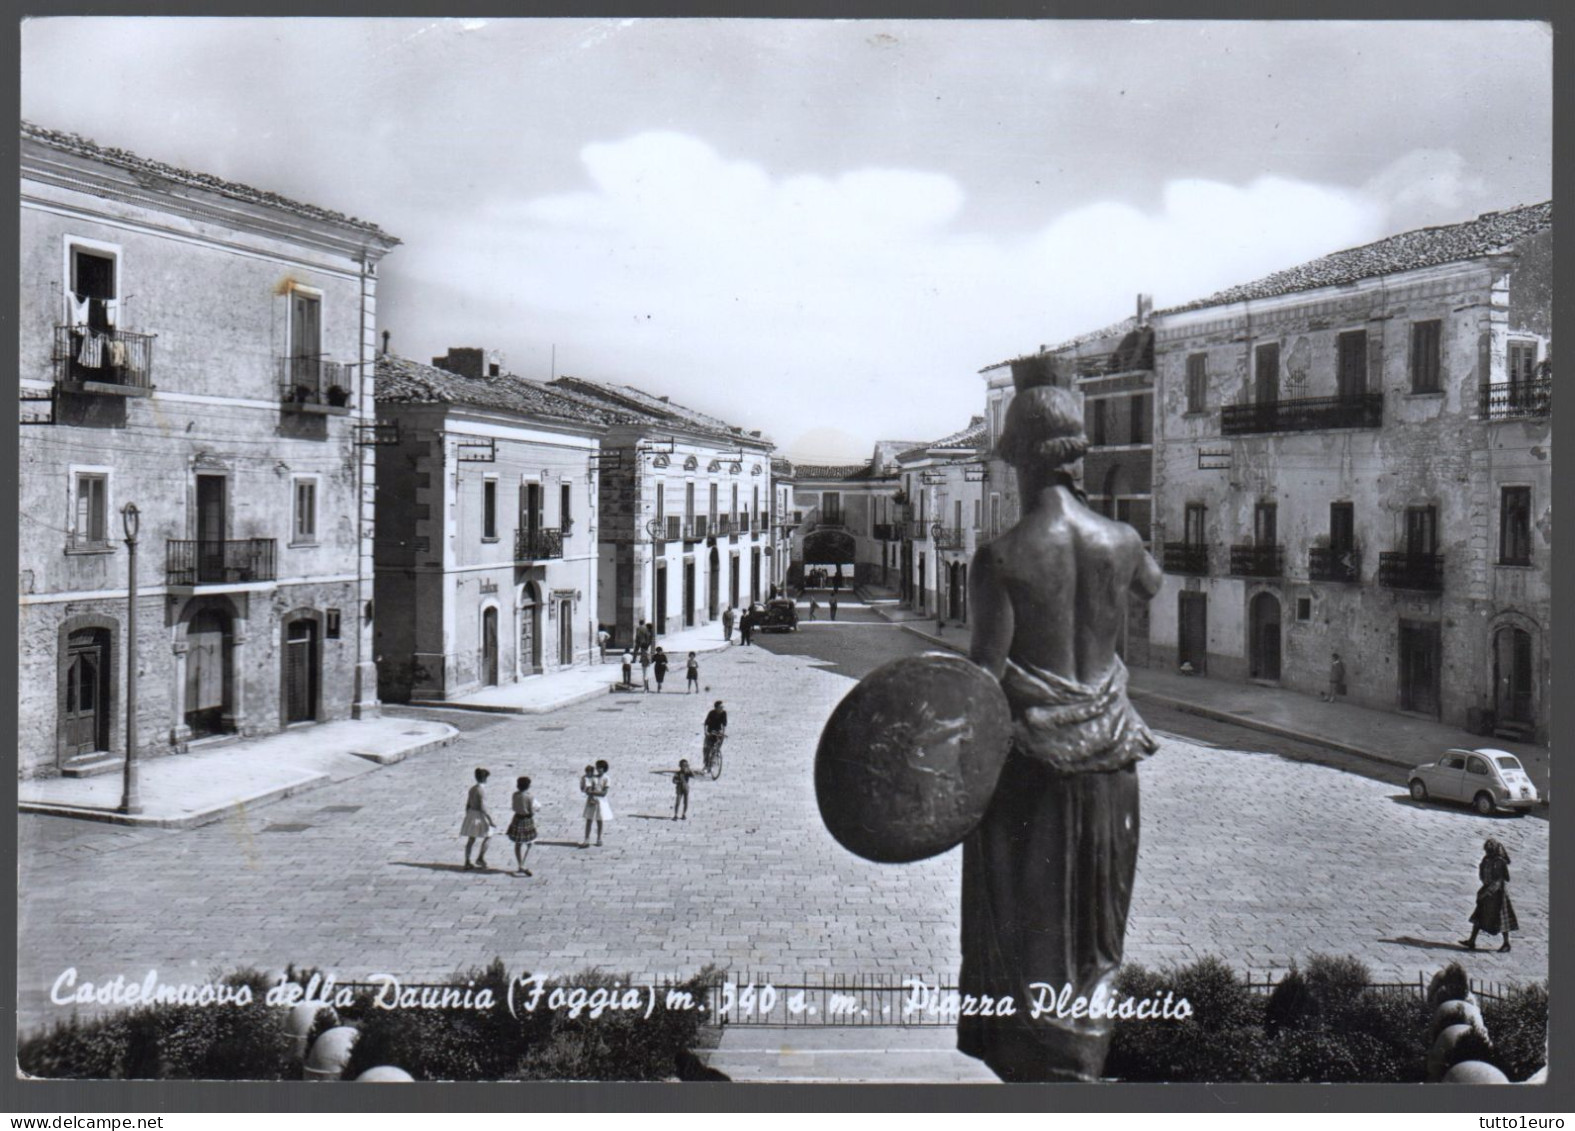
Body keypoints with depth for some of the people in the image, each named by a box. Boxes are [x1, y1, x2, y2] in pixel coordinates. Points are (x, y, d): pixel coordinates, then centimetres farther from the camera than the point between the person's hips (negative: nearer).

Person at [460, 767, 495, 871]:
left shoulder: (472, 789, 8)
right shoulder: (482, 790, -16)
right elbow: (483, 808, -21)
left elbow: (467, 805, 13)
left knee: (471, 839, 11)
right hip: (479, 816, -8)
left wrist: (468, 818, 23)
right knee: (487, 837, 10)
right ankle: (480, 858, 5)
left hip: (471, 814, 8)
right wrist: (491, 820, -16)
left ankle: (467, 863, 12)